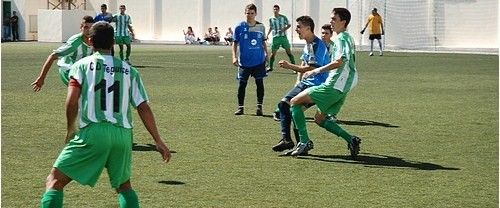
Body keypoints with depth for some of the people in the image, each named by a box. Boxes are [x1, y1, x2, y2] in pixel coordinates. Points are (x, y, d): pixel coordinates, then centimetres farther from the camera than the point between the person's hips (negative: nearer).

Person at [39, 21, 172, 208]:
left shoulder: (82, 65, 7)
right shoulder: (129, 70, 15)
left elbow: (72, 101, -5)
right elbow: (144, 108, 10)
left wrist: (70, 130, 12)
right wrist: (158, 141, 13)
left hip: (92, 131, -3)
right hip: (123, 135, 3)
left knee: (54, 181, 4)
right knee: (124, 186, 24)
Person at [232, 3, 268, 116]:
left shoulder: (261, 27, 5)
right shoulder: (239, 27, -2)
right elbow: (235, 43, 1)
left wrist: (266, 54, 12)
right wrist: (234, 57, -8)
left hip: (259, 61, 2)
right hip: (244, 62, -2)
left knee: (259, 82, 1)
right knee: (242, 83, 0)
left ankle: (259, 107, 10)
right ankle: (240, 107, 11)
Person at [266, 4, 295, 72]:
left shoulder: (283, 17, -2)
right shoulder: (271, 19, 5)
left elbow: (289, 25, 4)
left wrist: (284, 29, -13)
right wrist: (267, 34, 7)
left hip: (283, 36, -2)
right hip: (275, 37, 2)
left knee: (288, 51, -4)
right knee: (273, 52, 3)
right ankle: (270, 67, 15)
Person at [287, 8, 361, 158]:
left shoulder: (341, 38, -10)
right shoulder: (348, 38, 20)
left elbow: (339, 61, -25)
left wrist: (317, 71, -22)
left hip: (333, 86, -10)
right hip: (342, 88, 10)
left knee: (295, 102, -6)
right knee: (319, 119, 17)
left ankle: (303, 142, -10)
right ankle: (351, 139, 8)